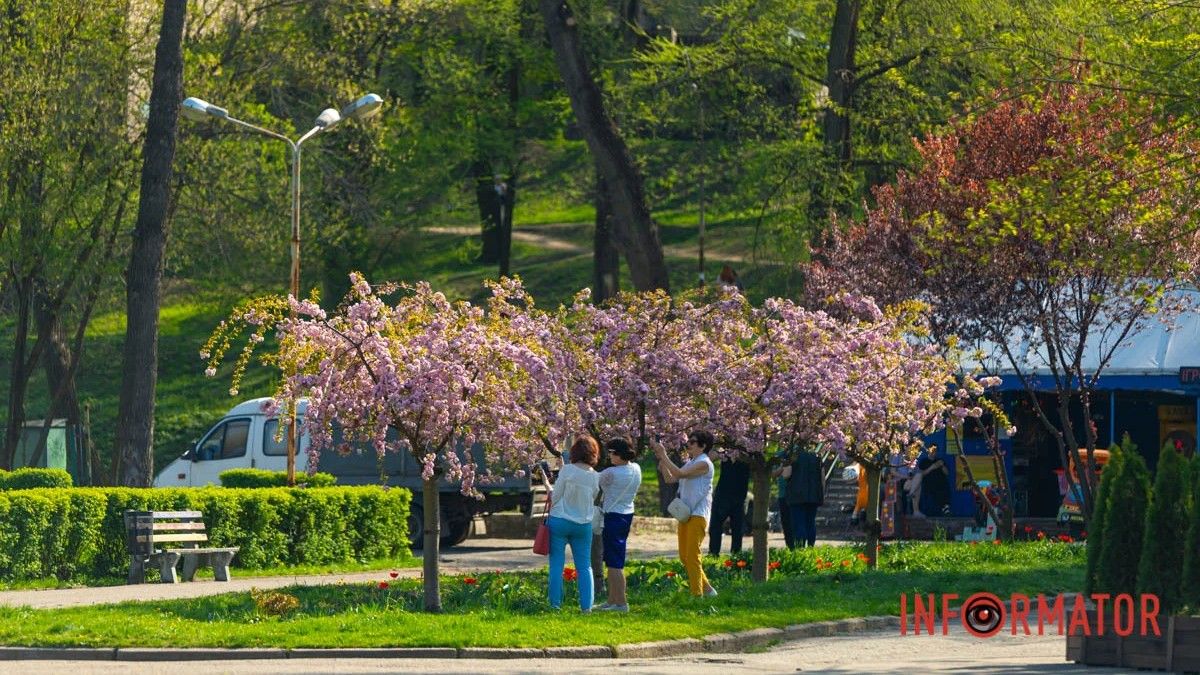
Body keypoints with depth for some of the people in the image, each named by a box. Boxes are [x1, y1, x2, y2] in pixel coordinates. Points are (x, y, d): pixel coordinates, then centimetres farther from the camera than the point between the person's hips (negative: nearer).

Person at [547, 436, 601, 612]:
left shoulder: (567, 470, -12)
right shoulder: (596, 477, -2)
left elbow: (555, 496, -7)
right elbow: (592, 500, 8)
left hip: (560, 521, -3)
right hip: (583, 524, 3)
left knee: (556, 565, 3)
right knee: (584, 566, 10)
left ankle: (555, 603, 0)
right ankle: (586, 606, 3)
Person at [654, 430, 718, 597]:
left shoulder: (704, 464, -12)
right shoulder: (689, 463, 17)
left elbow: (680, 473, -23)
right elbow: (670, 478, 16)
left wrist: (664, 456, -17)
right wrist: (661, 460, 5)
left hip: (698, 515, -9)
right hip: (685, 514, 9)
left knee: (692, 556, -9)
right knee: (685, 556, 12)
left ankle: (697, 594, -5)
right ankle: (706, 589, 22)